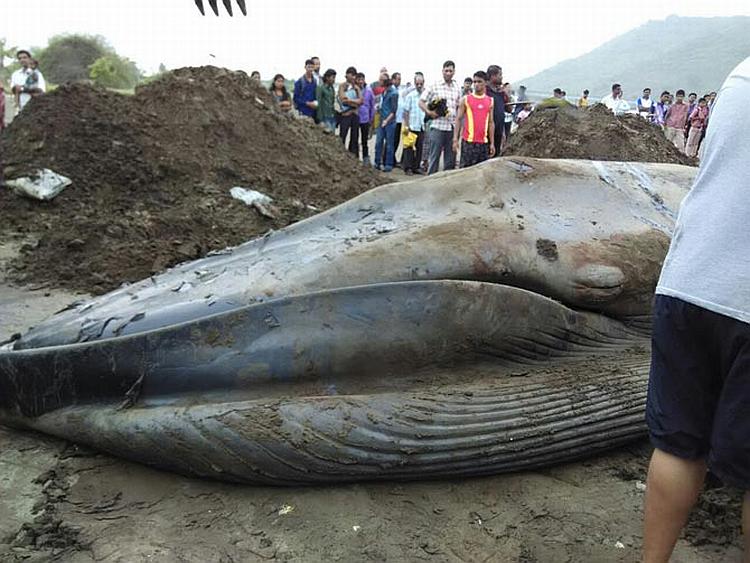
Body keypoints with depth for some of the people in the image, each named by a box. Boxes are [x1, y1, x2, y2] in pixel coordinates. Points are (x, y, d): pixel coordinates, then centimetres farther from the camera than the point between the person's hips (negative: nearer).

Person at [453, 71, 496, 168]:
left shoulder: (490, 101, 10)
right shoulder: (465, 99, 3)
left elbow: (491, 122, 11)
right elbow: (458, 119, 2)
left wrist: (492, 143, 6)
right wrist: (455, 139, -6)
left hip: (484, 142, 3)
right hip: (468, 141, -3)